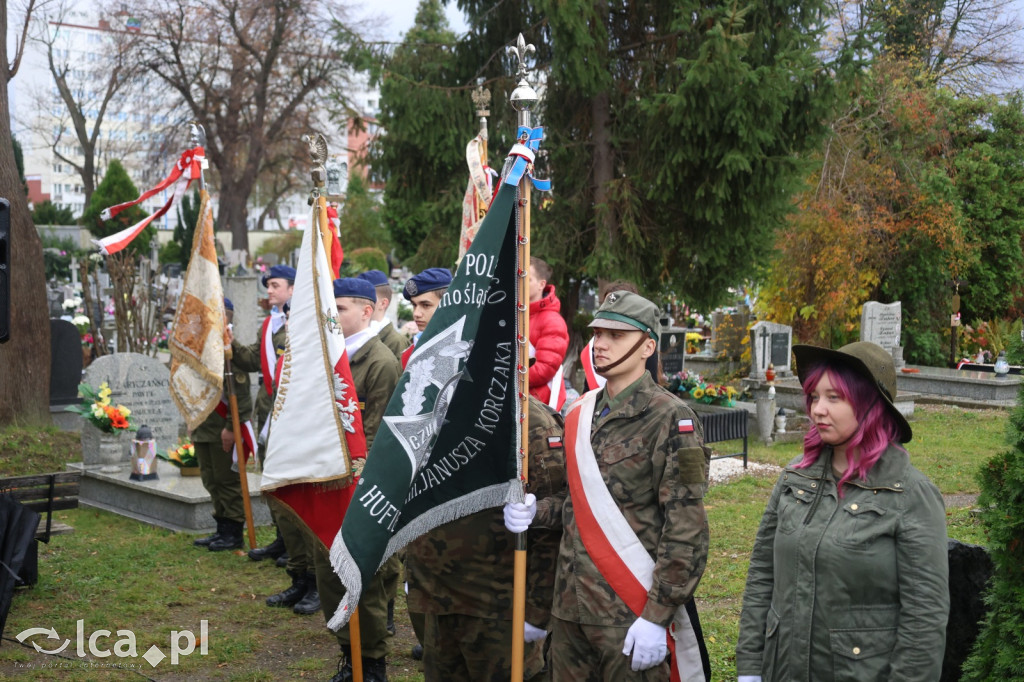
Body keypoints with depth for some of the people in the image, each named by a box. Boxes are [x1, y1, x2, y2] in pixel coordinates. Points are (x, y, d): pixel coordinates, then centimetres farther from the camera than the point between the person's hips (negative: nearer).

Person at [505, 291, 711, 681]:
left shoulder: (671, 420, -10)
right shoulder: (580, 415, 10)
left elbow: (686, 530, -15)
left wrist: (657, 616, -18)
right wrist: (536, 511, 2)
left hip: (632, 615, -6)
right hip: (570, 606, 6)